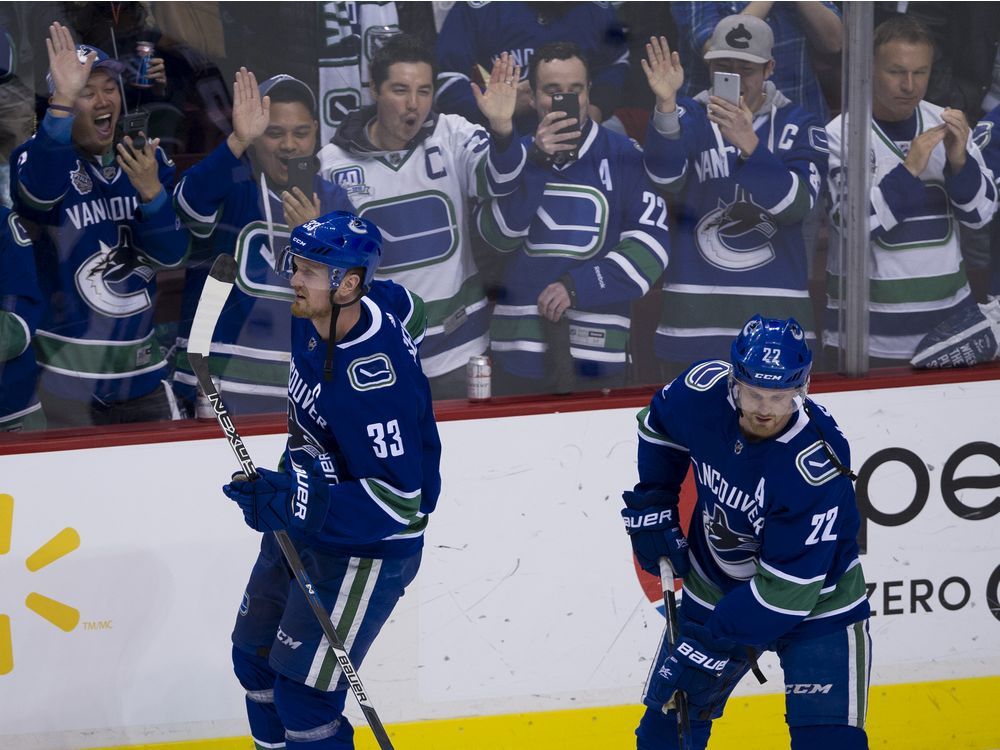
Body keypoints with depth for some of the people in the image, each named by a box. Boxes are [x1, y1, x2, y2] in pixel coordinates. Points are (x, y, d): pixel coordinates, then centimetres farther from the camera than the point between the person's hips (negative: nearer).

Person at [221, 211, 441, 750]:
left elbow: (398, 501, -33)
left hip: (365, 548, -10)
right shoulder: (310, 321, -6)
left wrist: (288, 504, -36)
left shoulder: (374, 378, -33)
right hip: (303, 524, 10)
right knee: (255, 657, 21)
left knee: (303, 695, -7)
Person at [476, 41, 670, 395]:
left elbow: (650, 246, -5)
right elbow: (498, 234, -7)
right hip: (520, 351, 2)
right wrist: (536, 162, -18)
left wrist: (578, 287, -13)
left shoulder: (623, 156, 0)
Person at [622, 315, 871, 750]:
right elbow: (657, 426, 6)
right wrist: (650, 506, -1)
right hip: (714, 588, 5)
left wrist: (710, 645, -29)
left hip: (813, 600, -5)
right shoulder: (703, 390, -21)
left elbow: (787, 588, -31)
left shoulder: (817, 465, -35)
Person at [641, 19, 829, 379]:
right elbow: (667, 176, -16)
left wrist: (748, 144, -27)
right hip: (696, 315, 0)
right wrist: (665, 104, -33)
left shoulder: (799, 126, 4)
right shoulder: (688, 117, 4)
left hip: (775, 319, 0)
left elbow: (797, 204, -12)